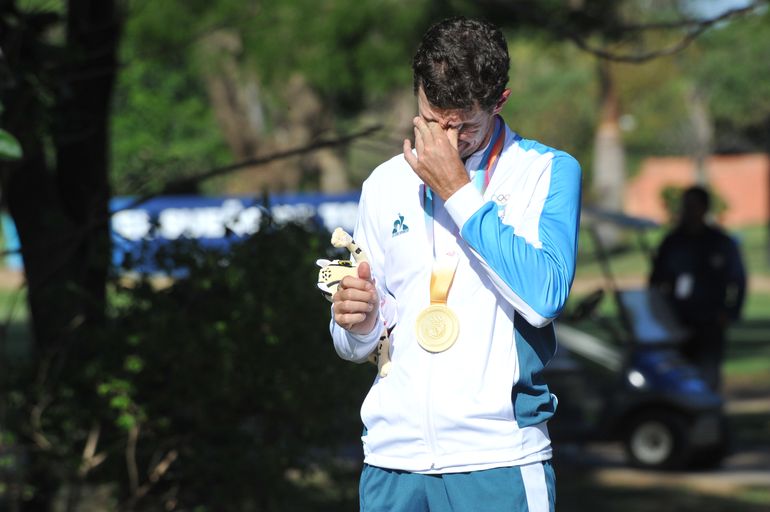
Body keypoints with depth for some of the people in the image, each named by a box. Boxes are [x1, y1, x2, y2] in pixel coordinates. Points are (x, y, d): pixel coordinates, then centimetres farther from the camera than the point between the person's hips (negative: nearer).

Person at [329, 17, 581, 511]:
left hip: (498, 456, -4)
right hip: (393, 450, 4)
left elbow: (544, 298, -17)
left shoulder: (549, 172, -1)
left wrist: (459, 192, -15)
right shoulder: (385, 184, 12)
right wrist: (358, 323, -7)